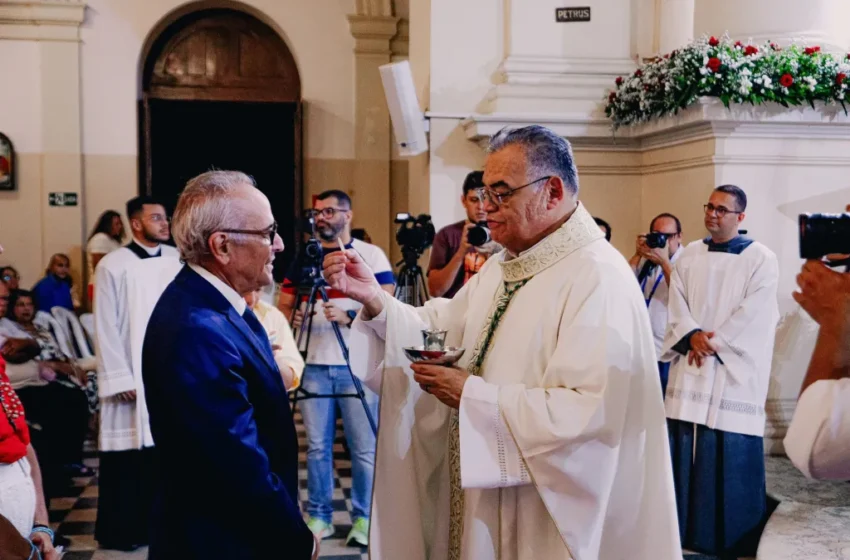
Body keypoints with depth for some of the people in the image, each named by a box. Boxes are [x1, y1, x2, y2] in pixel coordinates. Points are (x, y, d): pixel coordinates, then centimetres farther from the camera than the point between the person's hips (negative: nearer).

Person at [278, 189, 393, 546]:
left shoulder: (371, 255, 0)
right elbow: (284, 304, 14)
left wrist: (348, 316, -21)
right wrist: (289, 316, -9)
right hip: (313, 365, 3)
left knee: (364, 447, 2)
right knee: (317, 445, 9)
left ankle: (363, 517, 15)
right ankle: (318, 515, 21)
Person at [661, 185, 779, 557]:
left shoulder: (761, 260, -1)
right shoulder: (690, 255, 12)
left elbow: (752, 315, -9)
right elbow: (676, 304, 6)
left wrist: (714, 343, -13)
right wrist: (692, 335, -11)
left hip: (735, 372, -4)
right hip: (690, 367, 4)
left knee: (732, 457, -1)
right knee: (685, 452, 6)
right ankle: (687, 530, 19)